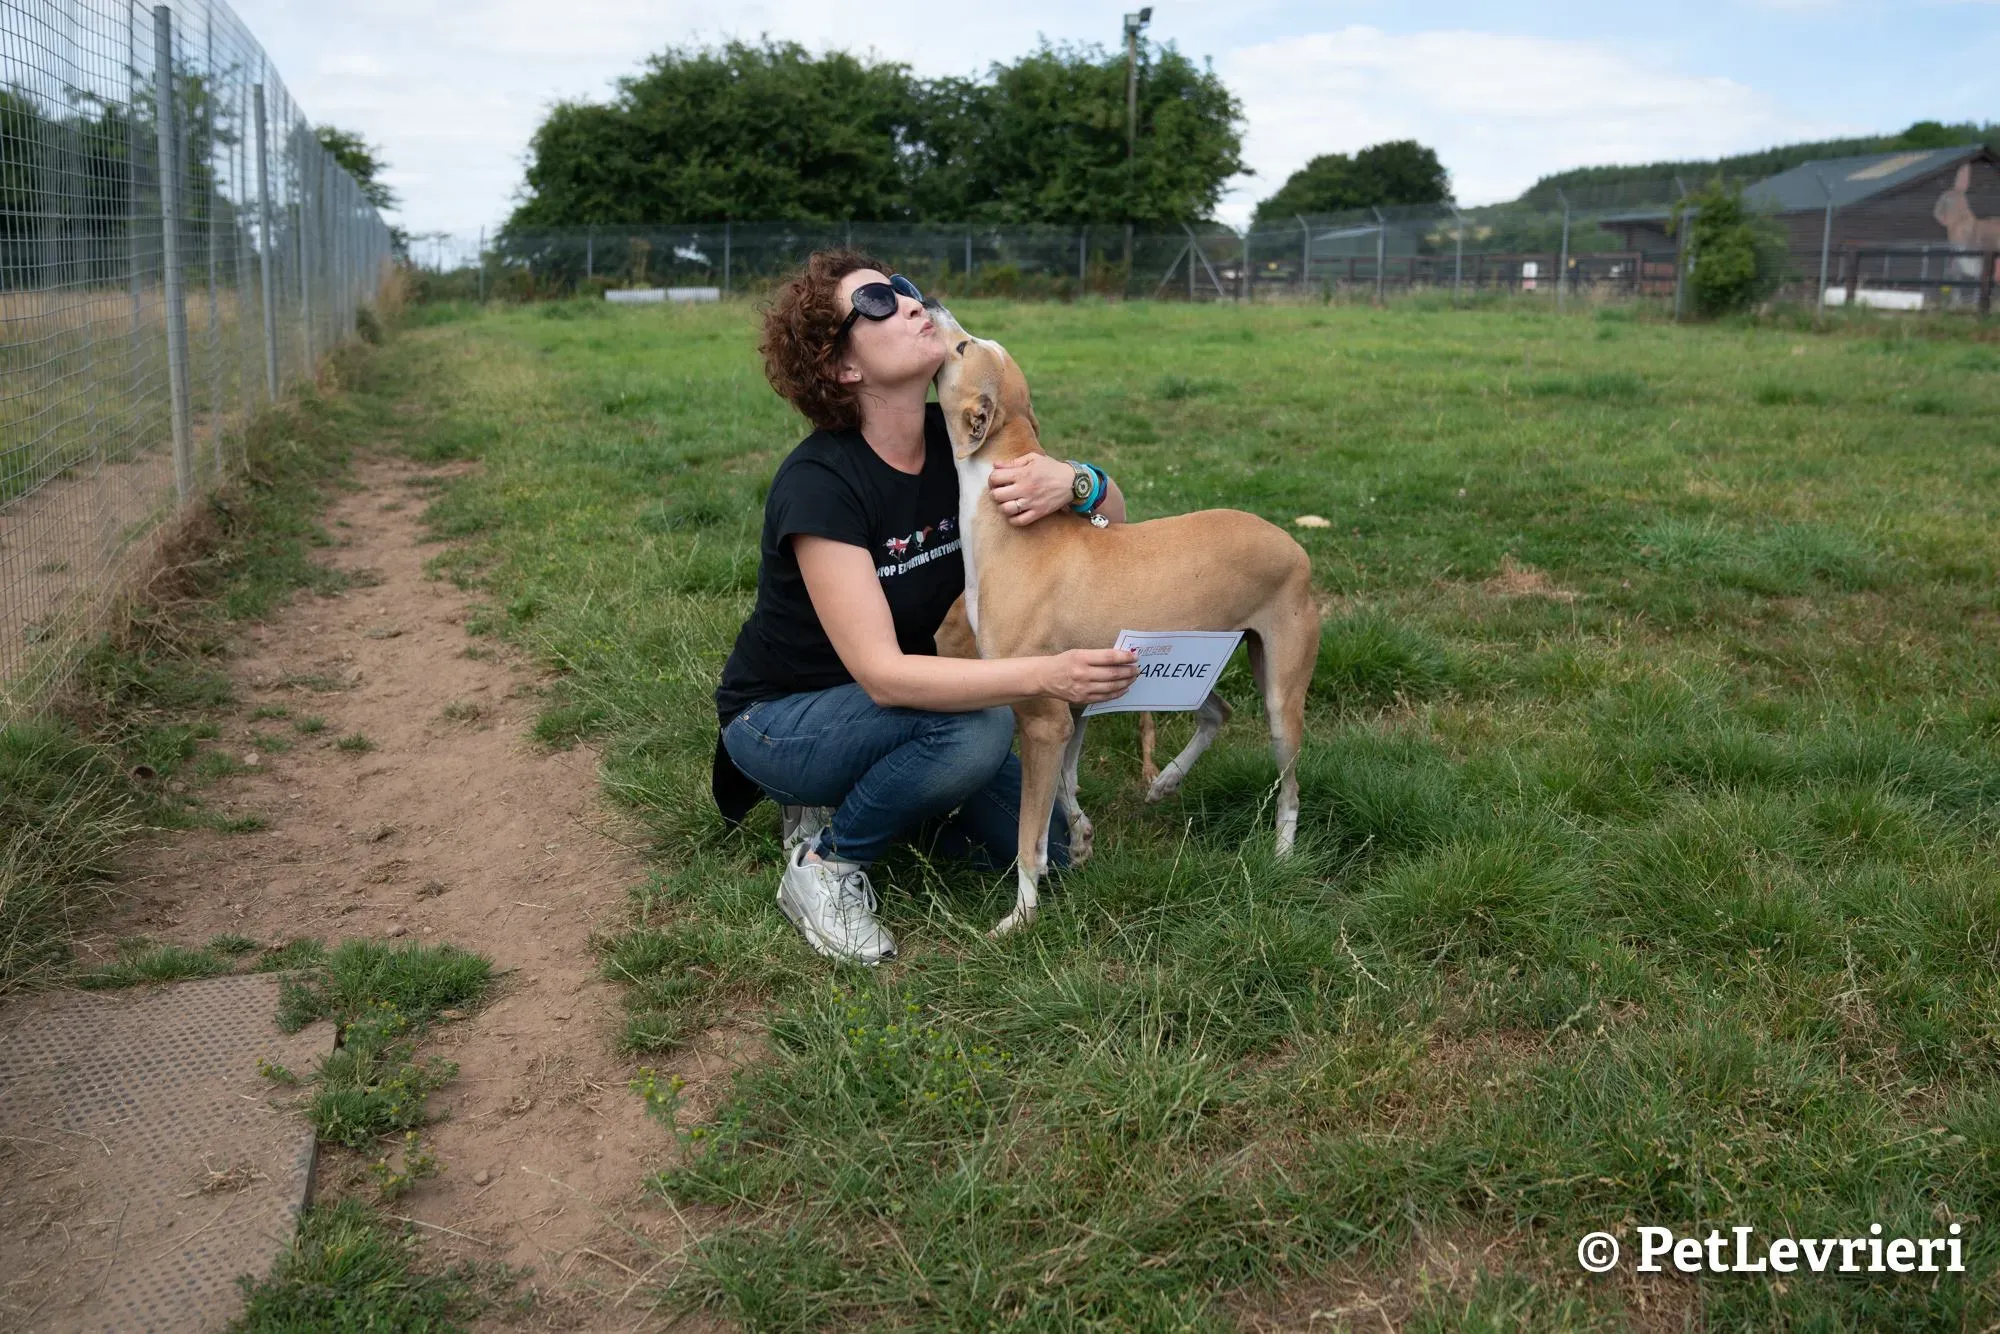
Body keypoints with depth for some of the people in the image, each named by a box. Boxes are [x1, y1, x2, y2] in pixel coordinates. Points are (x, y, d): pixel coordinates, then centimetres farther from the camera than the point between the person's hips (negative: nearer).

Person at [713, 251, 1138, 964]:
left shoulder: (956, 441, -9)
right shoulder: (818, 482, -29)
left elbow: (1113, 519, -5)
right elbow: (881, 674, -35)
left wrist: (1073, 481, -30)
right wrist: (1046, 675, -46)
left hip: (895, 707, 7)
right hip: (781, 718, -7)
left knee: (1049, 845, -3)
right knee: (978, 725, -32)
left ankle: (848, 797, 13)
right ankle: (822, 864, -10)